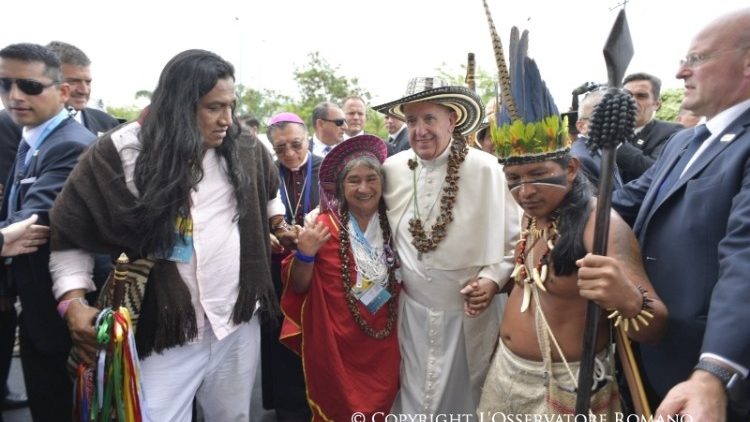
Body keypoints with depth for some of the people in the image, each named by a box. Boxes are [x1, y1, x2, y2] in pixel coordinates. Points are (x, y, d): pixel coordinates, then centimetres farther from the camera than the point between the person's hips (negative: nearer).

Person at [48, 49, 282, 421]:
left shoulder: (244, 149, 0)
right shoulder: (118, 154, -10)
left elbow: (269, 190, 23)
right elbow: (71, 234, -5)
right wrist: (74, 302, -15)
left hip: (239, 324, 4)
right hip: (164, 333, -3)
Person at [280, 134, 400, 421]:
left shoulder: (394, 225, -1)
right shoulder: (324, 225, -11)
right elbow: (298, 286, -7)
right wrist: (305, 255, -23)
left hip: (382, 342, 3)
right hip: (335, 342, -3)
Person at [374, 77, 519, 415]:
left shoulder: (487, 169, -13)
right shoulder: (392, 169, -4)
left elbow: (516, 238, -6)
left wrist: (493, 278, -17)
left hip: (468, 311, -2)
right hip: (411, 310, 2)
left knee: (465, 398, 19)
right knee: (412, 399, 18)